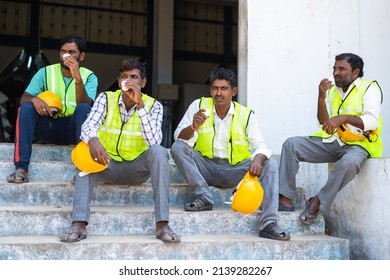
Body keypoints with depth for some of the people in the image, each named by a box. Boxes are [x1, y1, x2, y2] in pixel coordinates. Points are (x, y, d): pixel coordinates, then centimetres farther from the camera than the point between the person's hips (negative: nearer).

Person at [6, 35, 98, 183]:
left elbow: (85, 105, -19)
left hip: (73, 129, -2)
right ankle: (21, 168, -33)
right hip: (48, 128, 2)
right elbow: (24, 98, -5)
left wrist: (78, 78, -33)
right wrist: (34, 99, -29)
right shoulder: (45, 72, 4)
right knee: (26, 108, -25)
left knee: (84, 108, -31)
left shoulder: (89, 77, -1)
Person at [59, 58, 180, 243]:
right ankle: (79, 224, -37)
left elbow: (154, 141, -22)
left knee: (159, 152, -29)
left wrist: (140, 105, -28)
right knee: (86, 153, -29)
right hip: (107, 165, 1)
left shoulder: (153, 105, -6)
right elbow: (88, 125, -21)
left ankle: (162, 224, -34)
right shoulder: (106, 99, -4)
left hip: (137, 168, 0)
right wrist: (92, 140, -45)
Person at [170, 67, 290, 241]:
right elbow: (179, 137, -7)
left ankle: (268, 224, -31)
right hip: (205, 167, 0)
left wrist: (258, 160, -34)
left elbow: (259, 145, -9)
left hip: (234, 170, 0)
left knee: (269, 165, -23)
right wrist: (193, 127, -31)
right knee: (178, 147, -23)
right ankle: (204, 198, -23)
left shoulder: (246, 115, 1)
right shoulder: (199, 106, 0)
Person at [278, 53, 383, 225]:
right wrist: (322, 98, -5)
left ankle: (317, 203, -23)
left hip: (359, 143, -6)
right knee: (291, 144, -10)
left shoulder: (369, 88, -1)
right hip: (333, 141, 6)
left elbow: (372, 121, -15)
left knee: (349, 162, -40)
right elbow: (324, 124, 8)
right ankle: (285, 198, -17)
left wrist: (343, 118, -28)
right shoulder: (332, 90, 16)